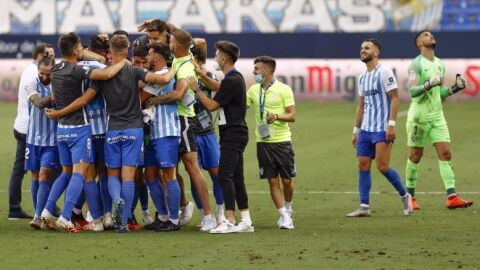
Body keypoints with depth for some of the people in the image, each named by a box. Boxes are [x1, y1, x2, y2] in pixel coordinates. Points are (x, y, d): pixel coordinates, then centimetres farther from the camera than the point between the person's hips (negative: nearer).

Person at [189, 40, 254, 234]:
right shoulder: (235, 77, 13)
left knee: (224, 176, -14)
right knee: (236, 178, 10)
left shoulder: (231, 80, -18)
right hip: (235, 133, 10)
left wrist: (196, 89, -3)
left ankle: (229, 221, -18)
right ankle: (246, 221, 11)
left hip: (232, 135, -10)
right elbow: (220, 88, 36)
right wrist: (204, 78, 27)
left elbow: (211, 105, -15)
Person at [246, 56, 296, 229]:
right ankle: (284, 216, 3)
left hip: (282, 141, -3)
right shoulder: (253, 90, 9)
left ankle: (288, 208, 28)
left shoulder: (283, 89, -4)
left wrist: (277, 116, -23)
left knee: (286, 180, 3)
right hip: (263, 142, 3)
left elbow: (292, 116, -7)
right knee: (273, 181, -1)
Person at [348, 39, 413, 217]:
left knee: (382, 166, -10)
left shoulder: (384, 72, -8)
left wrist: (391, 125, -18)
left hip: (382, 129, -7)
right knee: (363, 165, 1)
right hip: (365, 129, 7)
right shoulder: (362, 77, 15)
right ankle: (364, 207, 3)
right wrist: (355, 130, 17)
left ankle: (405, 196, 9)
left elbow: (394, 99, -11)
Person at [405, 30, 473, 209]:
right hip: (419, 115, -6)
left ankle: (452, 197, -11)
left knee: (445, 153, -5)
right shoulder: (416, 64, -7)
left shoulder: (440, 64, 15)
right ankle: (410, 197, 13)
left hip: (437, 115, 6)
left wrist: (455, 88, 6)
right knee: (415, 156, 1)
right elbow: (412, 90, -17)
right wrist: (429, 84, -32)